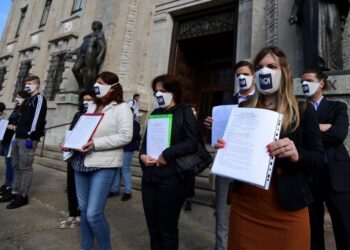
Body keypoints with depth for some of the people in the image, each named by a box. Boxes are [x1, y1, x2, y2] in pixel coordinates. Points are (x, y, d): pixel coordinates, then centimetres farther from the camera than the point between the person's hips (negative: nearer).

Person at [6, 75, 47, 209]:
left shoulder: (39, 98, -5)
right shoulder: (27, 100, 23)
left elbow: (37, 118, -16)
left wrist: (30, 135, -21)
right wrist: (17, 133, 17)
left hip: (28, 138, -9)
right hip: (19, 137, 9)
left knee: (25, 167, -5)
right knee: (16, 166, 13)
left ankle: (23, 196, 2)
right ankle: (15, 192, 23)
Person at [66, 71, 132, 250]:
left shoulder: (121, 108, -6)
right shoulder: (92, 107, 17)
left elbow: (125, 136, -18)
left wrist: (96, 144, -22)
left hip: (103, 165, -7)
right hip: (82, 162, 8)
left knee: (93, 214, -7)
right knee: (83, 210, 16)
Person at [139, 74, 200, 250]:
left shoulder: (184, 112, -2)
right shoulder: (155, 113, 16)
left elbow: (192, 142, -13)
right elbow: (145, 140, 17)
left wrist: (167, 155, -18)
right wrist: (142, 155, -3)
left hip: (171, 178, -6)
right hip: (149, 177, 6)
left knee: (167, 229, 10)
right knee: (153, 227, 17)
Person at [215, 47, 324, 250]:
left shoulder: (304, 111, -1)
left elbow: (319, 158, -1)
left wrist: (297, 155, -22)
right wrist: (225, 148, -9)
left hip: (286, 206, -2)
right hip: (244, 202, 3)